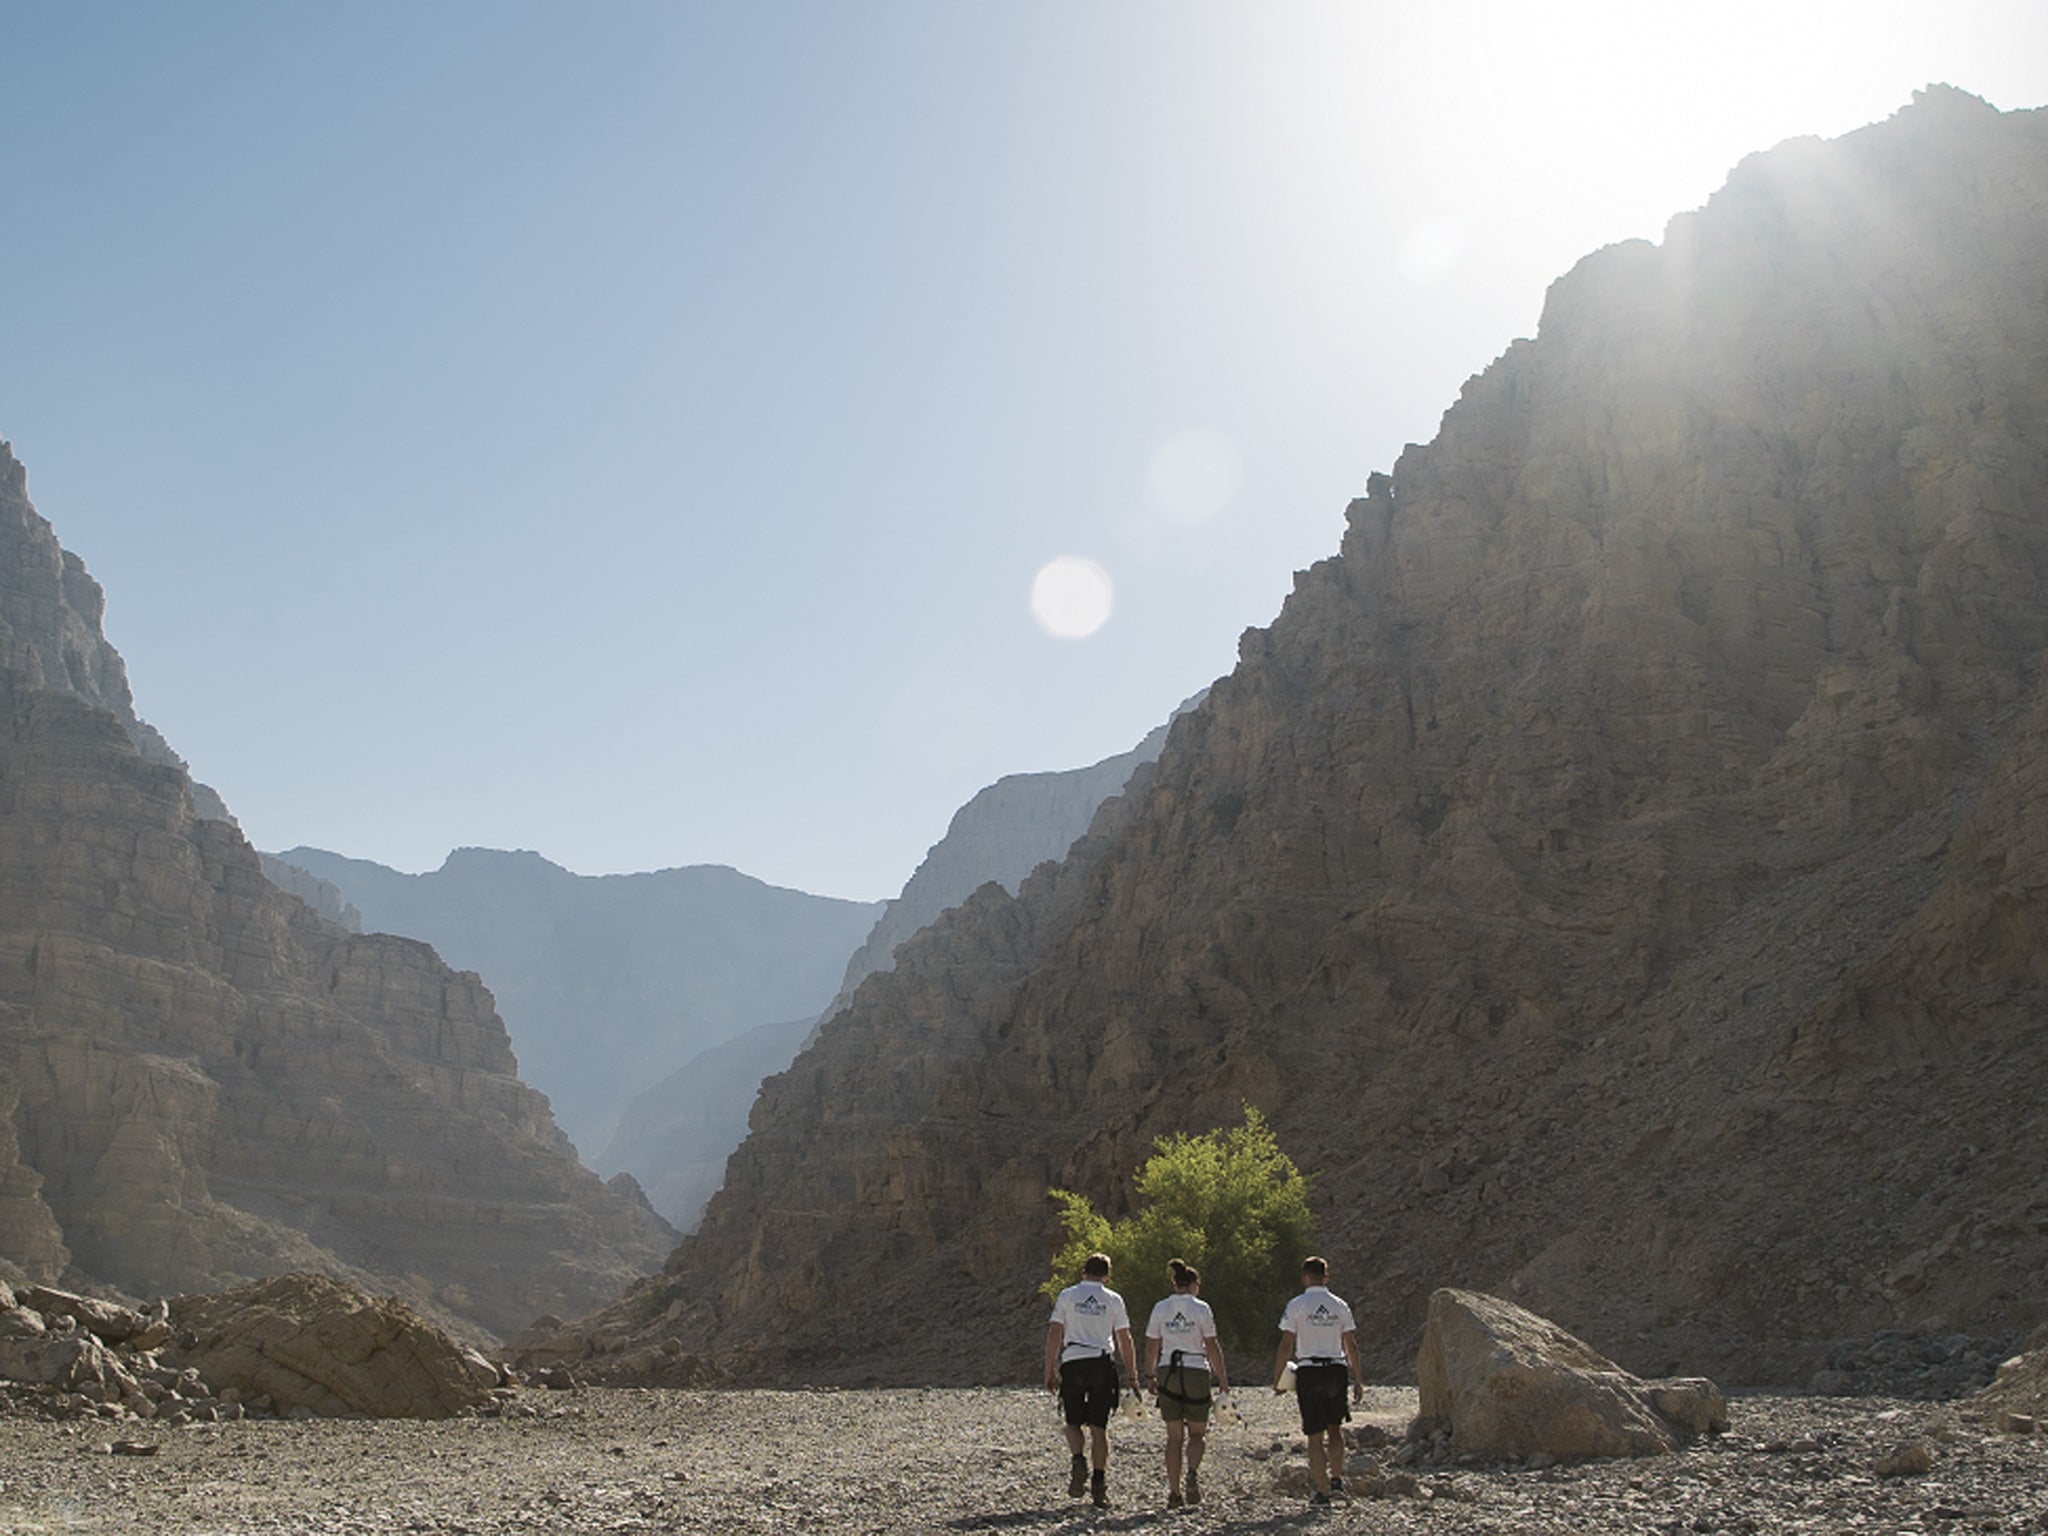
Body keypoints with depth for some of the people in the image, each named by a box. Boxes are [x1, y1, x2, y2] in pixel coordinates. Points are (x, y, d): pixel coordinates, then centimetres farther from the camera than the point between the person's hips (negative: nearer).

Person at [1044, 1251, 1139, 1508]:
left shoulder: (1067, 1295, 6)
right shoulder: (1113, 1300, 7)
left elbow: (1054, 1335, 1)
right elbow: (1125, 1342, 5)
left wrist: (1050, 1371, 4)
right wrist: (1132, 1377, 10)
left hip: (1072, 1363, 0)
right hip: (1102, 1363, 0)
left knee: (1073, 1422, 13)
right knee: (1099, 1427, 6)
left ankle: (1078, 1460, -14)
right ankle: (1099, 1484, 3)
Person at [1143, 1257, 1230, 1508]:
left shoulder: (1160, 1309, 4)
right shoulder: (1200, 1308, -5)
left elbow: (1151, 1346, 6)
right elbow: (1211, 1347, -5)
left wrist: (1150, 1377, 17)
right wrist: (1222, 1379, 2)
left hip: (1168, 1374, 2)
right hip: (1196, 1372, -2)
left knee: (1174, 1436, 10)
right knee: (1197, 1433, 11)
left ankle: (1174, 1492, 6)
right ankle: (1193, 1473, -17)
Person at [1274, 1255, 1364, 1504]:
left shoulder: (1296, 1305, -3)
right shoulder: (1339, 1305, 5)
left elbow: (1286, 1346, -6)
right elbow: (1351, 1346, 5)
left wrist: (1276, 1378, 2)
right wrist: (1358, 1380, 12)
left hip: (1309, 1372, -3)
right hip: (1336, 1371, 3)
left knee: (1315, 1436, 4)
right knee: (1335, 1427, 22)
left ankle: (1322, 1490, 7)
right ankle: (1336, 1477, 14)